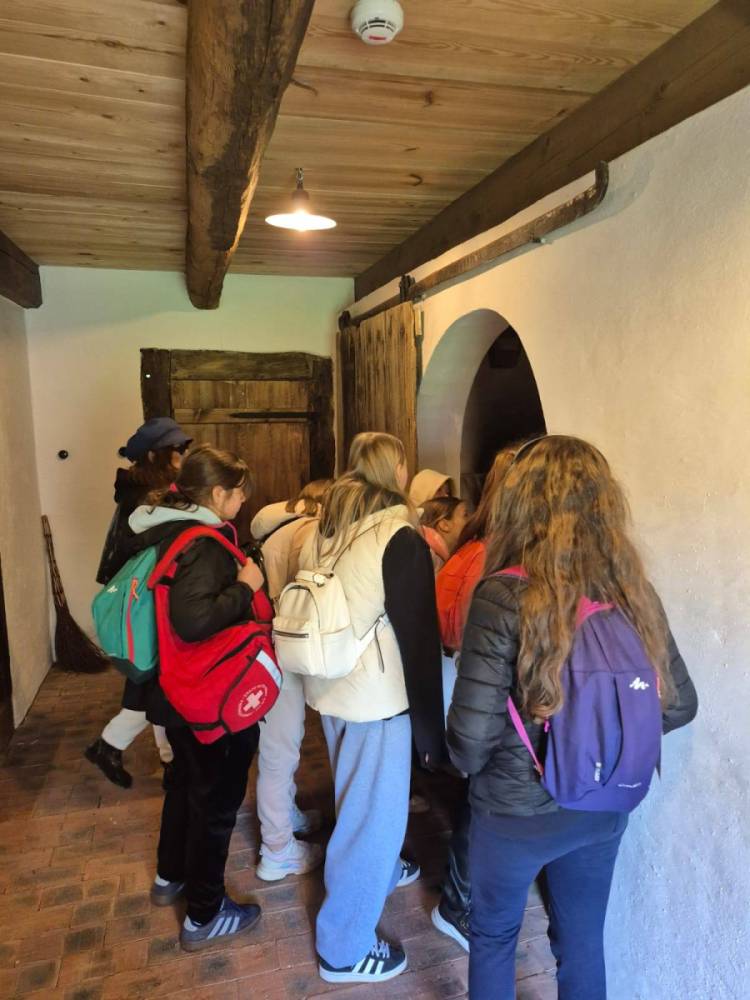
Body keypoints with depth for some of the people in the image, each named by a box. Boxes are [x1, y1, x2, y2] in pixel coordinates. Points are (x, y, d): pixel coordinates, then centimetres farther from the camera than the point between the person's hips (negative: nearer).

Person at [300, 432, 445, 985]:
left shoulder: (324, 531, 3)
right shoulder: (401, 539, -19)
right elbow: (420, 640, -18)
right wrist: (432, 728, -11)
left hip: (329, 687, 8)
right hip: (376, 696, -8)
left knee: (357, 800, 28)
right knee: (374, 812, 9)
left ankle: (376, 869, 54)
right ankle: (345, 949, 26)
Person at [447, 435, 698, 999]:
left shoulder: (505, 597, -26)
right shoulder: (636, 594, -10)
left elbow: (472, 733, -24)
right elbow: (681, 705, 1)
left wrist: (467, 762, -1)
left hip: (515, 812, -4)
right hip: (604, 808, 4)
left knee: (494, 936, 23)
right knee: (583, 942, 26)